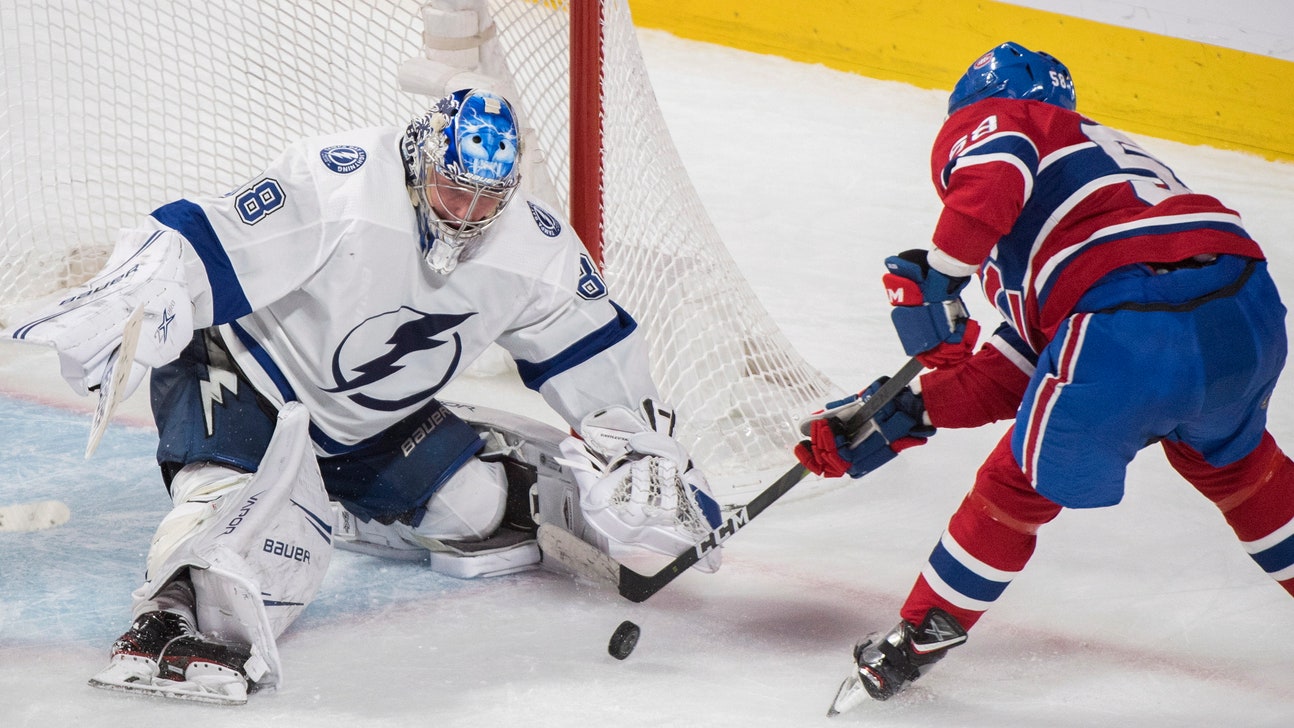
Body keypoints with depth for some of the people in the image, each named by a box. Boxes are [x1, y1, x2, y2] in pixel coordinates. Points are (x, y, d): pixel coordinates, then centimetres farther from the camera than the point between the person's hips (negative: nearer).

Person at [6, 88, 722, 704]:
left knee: (478, 503, -1)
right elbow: (199, 242, -35)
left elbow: (594, 346, 3)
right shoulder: (333, 186, -30)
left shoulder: (533, 245, -10)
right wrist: (119, 306, -49)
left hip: (373, 424, 7)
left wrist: (646, 447, 1)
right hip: (243, 375, -7)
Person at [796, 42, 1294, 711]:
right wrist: (900, 416, 31)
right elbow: (1010, 375, 31)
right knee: (1230, 457, 37)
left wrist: (936, 279, -7)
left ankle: (917, 643, 26)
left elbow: (997, 171, -13)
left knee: (1021, 486, 13)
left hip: (1130, 327, -8)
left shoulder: (985, 122, 18)